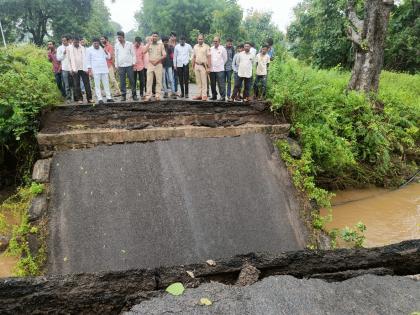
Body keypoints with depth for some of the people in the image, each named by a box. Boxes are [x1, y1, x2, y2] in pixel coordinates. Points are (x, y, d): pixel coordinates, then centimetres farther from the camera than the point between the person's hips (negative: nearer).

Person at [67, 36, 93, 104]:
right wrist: (73, 69, -9)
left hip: (83, 68, 1)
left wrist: (86, 68, -8)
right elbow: (71, 59, 0)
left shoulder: (83, 48, 9)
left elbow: (84, 58, 3)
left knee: (87, 83, -3)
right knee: (77, 84, 1)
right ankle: (79, 98, 8)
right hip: (75, 69, 0)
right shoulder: (70, 48, 6)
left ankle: (89, 98, 0)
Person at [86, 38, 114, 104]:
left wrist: (106, 52, -7)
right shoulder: (89, 50, 2)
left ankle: (108, 97, 10)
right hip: (95, 70, -3)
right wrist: (89, 70, -6)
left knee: (106, 84, 5)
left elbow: (108, 57, 13)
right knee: (97, 85, -3)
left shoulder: (102, 48, 12)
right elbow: (88, 61, 1)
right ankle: (99, 99, -2)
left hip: (104, 69, 3)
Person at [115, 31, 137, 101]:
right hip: (121, 66, 2)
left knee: (132, 80, -1)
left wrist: (133, 62, -4)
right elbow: (116, 55, 11)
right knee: (122, 82, 1)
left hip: (129, 65, -2)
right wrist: (116, 65, 6)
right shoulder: (117, 45, 8)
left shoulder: (130, 44, 4)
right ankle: (123, 95, 6)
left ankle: (134, 95, 5)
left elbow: (133, 54, 6)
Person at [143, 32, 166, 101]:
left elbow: (164, 55, 1)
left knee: (159, 81, -2)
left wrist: (157, 60, -10)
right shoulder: (149, 44, 11)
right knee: (149, 81, -3)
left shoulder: (161, 45, 9)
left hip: (158, 64, 0)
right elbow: (144, 51, -8)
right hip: (150, 65, 0)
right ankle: (148, 96, -3)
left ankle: (158, 96, 2)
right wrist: (149, 42, -8)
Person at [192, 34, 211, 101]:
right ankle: (200, 94, 14)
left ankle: (204, 95, -1)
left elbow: (209, 57, -7)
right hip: (196, 66, 5)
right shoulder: (195, 46, 12)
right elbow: (194, 57, 16)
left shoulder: (206, 47, -4)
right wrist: (193, 66, 13)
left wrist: (208, 67, -13)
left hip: (203, 66, -5)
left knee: (204, 81, -4)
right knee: (198, 81, 7)